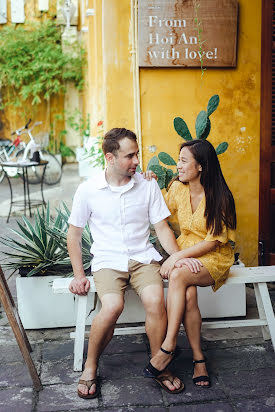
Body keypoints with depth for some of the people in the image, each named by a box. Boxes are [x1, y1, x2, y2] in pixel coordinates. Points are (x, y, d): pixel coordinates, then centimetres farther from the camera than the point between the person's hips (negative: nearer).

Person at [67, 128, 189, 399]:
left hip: (143, 257, 2)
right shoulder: (88, 190, 0)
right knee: (113, 306, -30)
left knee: (156, 301, -28)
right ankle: (90, 367, -5)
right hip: (107, 261, -1)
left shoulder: (148, 186, 3)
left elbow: (162, 227, 6)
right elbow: (74, 233, 8)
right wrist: (78, 274, 0)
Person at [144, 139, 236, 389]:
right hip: (185, 252, 4)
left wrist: (177, 257, -20)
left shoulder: (220, 197, -13)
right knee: (188, 294, -29)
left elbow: (213, 242, -14)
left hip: (214, 258, -4)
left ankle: (168, 347, -27)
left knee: (178, 276, -34)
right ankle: (198, 358, -17)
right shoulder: (178, 188, 3)